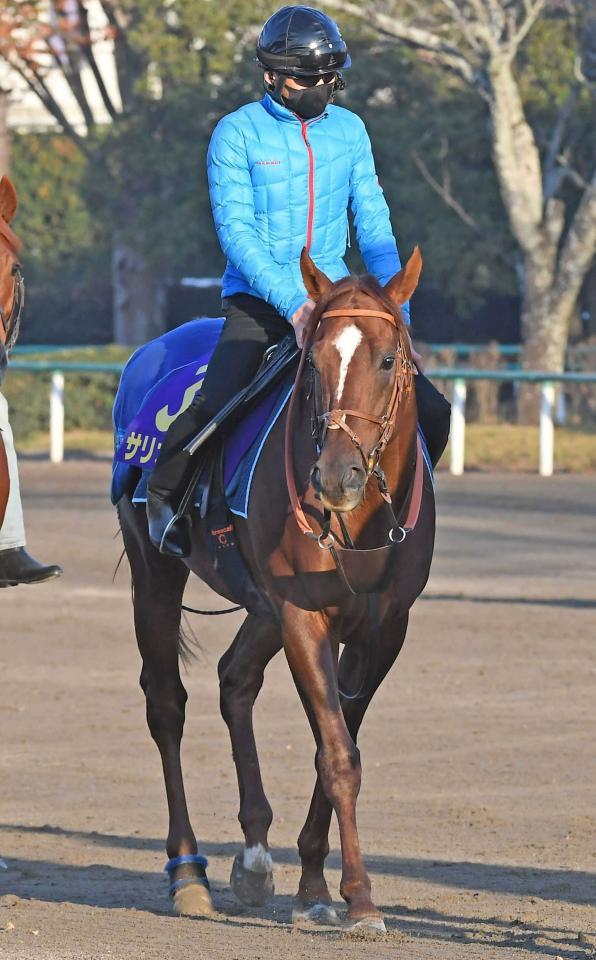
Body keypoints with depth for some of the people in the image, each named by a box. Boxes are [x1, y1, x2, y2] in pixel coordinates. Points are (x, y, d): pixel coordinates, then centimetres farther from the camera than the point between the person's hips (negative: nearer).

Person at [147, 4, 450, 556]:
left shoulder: (348, 131, 6)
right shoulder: (238, 133, -7)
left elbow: (373, 226, 6)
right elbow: (235, 231, -14)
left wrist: (398, 311, -6)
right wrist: (292, 303, -25)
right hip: (256, 299, -4)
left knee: (429, 411, -7)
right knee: (215, 406, -27)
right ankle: (163, 498, 0)